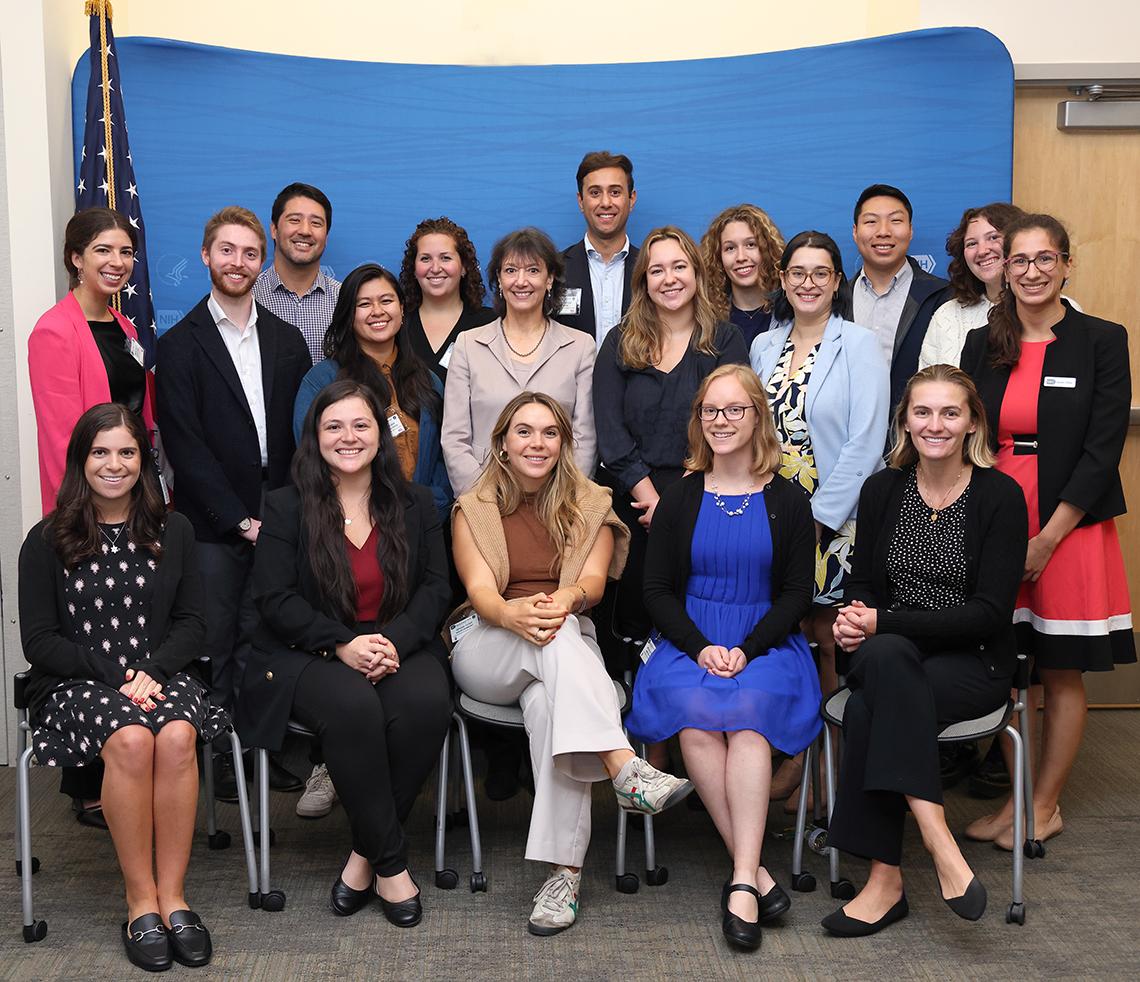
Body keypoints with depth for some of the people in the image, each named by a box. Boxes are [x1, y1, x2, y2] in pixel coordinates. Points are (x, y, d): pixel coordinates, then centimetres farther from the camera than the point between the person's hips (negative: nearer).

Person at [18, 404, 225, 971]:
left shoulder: (173, 532, 11)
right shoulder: (47, 541, 5)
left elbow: (191, 622, 9)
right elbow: (39, 641, 1)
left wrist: (153, 672, -11)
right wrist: (114, 676, -13)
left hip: (162, 675, 2)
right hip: (76, 684, -2)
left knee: (177, 736, -33)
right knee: (130, 739, -34)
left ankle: (172, 895, -24)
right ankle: (141, 899, -23)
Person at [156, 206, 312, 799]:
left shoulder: (287, 341, 12)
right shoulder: (180, 345, 1)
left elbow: (303, 432, 10)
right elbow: (184, 446, -6)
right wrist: (239, 519, -10)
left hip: (275, 522, 3)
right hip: (212, 526, -3)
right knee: (213, 650, 3)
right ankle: (215, 759, 13)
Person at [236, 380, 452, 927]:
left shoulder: (415, 506, 13)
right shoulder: (286, 507, 6)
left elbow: (435, 588, 5)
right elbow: (274, 598, -3)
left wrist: (394, 641, -16)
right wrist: (342, 645, -17)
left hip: (399, 648, 2)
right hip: (308, 654, -2)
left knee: (425, 703, -31)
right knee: (353, 707, -35)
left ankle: (366, 854, -14)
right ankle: (390, 861, -19)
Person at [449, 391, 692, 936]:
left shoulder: (590, 506, 12)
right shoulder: (473, 510, 9)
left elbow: (593, 580, -5)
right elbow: (480, 590, -6)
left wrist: (567, 598, -31)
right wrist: (514, 613, -31)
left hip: (569, 652, 1)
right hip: (485, 653, 0)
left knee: (548, 703, -36)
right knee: (555, 633, -36)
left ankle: (564, 869, -38)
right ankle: (626, 769, -51)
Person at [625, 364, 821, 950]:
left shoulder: (787, 501, 8)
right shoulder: (680, 499, 12)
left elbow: (797, 594, 5)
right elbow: (658, 591, 8)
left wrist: (747, 650, -12)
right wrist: (701, 648, -10)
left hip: (766, 644, -1)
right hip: (689, 644, 1)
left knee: (750, 709, -33)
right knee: (693, 715, -31)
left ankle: (742, 882, -35)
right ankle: (755, 872, -26)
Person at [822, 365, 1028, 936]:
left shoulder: (1000, 495, -5)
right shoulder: (883, 490, 7)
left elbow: (990, 612, -11)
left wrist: (883, 622, -15)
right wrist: (860, 621, -12)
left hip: (973, 663, -3)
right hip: (893, 657, 3)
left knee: (868, 711, -32)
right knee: (884, 657, -35)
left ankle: (885, 880, -25)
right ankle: (940, 846, -36)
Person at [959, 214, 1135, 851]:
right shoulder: (983, 345, 8)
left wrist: (1047, 539, -12)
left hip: (1070, 529, -3)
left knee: (1062, 674, 5)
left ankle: (1045, 806, 17)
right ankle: (1016, 797, 18)